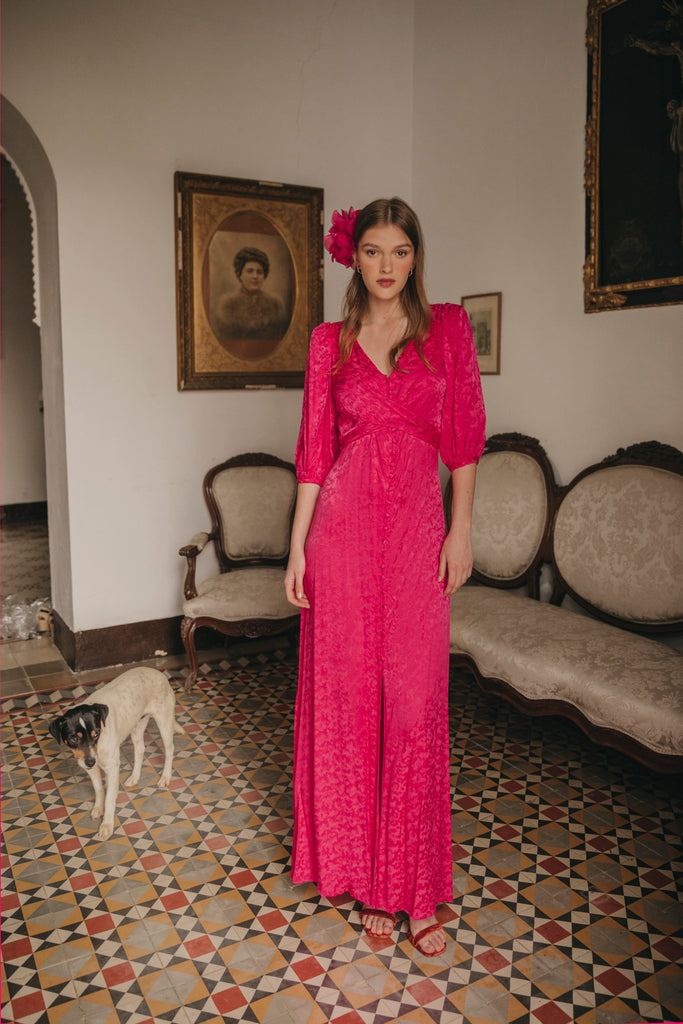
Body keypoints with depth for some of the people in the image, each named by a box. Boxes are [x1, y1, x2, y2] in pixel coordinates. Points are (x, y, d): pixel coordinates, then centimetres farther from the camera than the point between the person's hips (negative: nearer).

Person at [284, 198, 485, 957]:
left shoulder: (447, 329, 7)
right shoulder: (330, 342, 8)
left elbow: (465, 436, 6)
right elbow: (315, 448, 6)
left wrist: (461, 531, -1)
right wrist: (298, 544, 2)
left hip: (417, 526, 0)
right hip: (344, 524, 1)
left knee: (414, 704, 2)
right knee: (348, 694, 6)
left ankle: (414, 885, 19)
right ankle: (361, 871, 25)